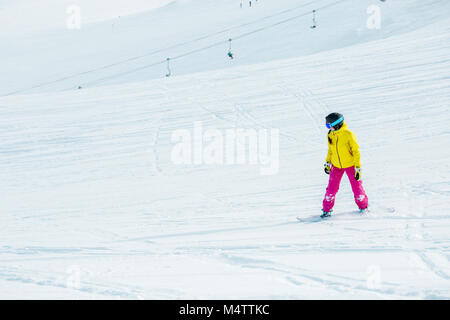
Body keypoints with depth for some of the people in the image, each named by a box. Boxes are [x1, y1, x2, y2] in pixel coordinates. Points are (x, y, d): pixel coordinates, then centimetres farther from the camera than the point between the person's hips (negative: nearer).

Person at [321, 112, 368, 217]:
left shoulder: (348, 135, -22)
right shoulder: (330, 135, -5)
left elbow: (356, 151, -15)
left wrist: (358, 168, -16)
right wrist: (327, 162, 14)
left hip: (350, 165, -4)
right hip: (336, 166, 4)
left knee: (356, 187, 6)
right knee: (331, 188, 2)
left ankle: (363, 206, 28)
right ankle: (327, 210, 15)